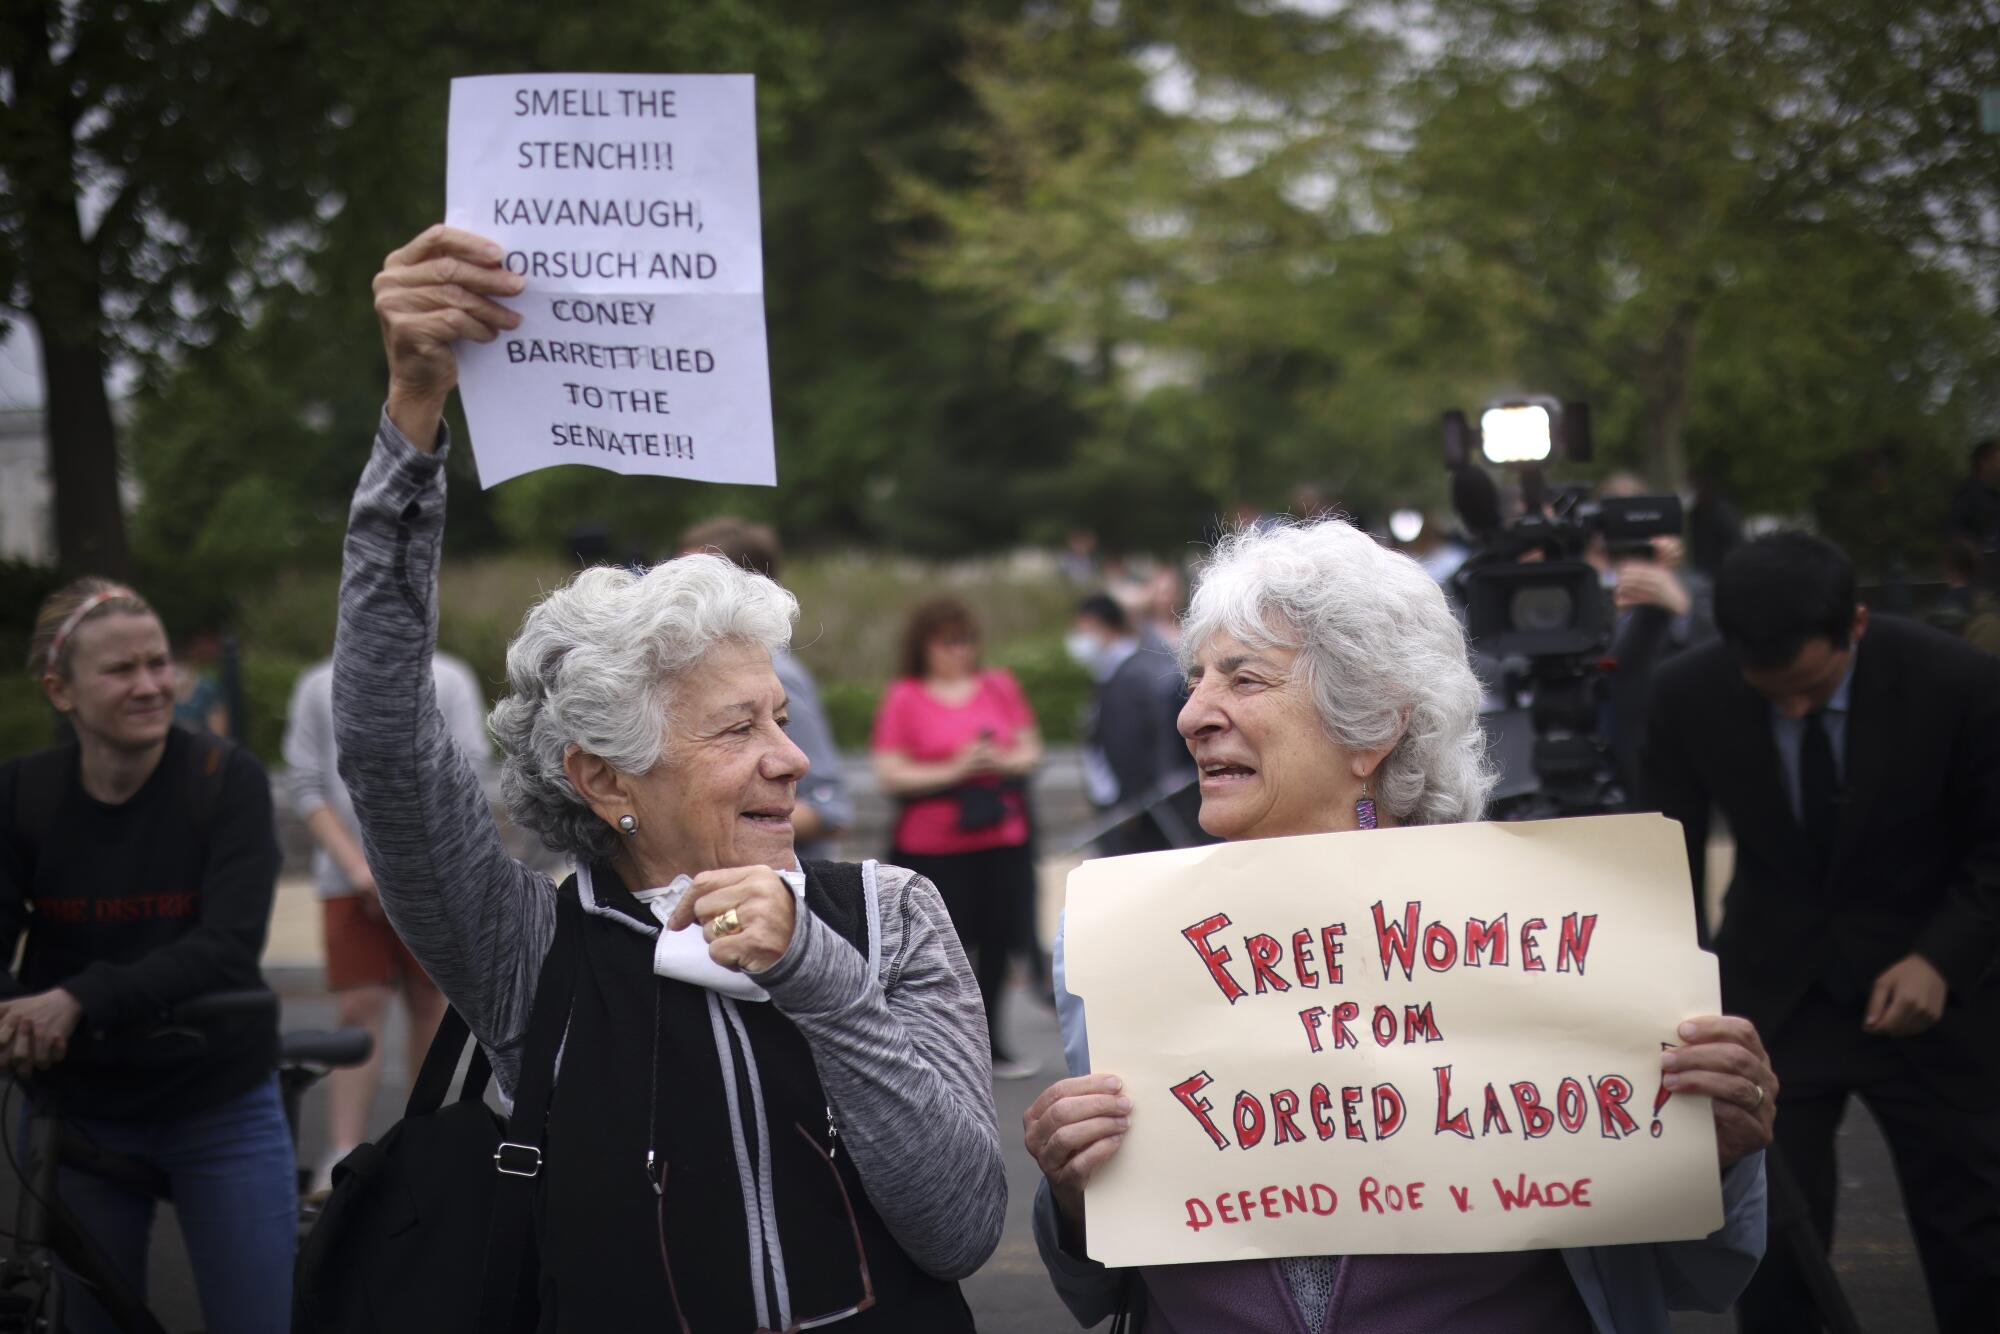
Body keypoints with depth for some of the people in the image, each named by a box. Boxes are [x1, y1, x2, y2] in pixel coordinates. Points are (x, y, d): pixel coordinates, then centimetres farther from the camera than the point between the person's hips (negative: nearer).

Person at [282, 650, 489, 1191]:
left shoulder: (448, 680, 3)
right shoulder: (318, 686, 5)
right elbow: (304, 785, 2)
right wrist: (356, 865, -8)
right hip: (349, 882, 0)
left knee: (430, 1006, 5)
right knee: (358, 1010, -8)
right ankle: (342, 1156, -10)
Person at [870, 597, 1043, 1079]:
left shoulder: (999, 685, 10)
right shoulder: (904, 697, -2)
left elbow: (1031, 751, 13)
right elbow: (889, 774, -8)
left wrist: (1002, 761, -8)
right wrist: (953, 771, -15)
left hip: (1002, 841, 4)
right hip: (932, 846, -4)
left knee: (997, 941, 7)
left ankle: (989, 1044, 19)